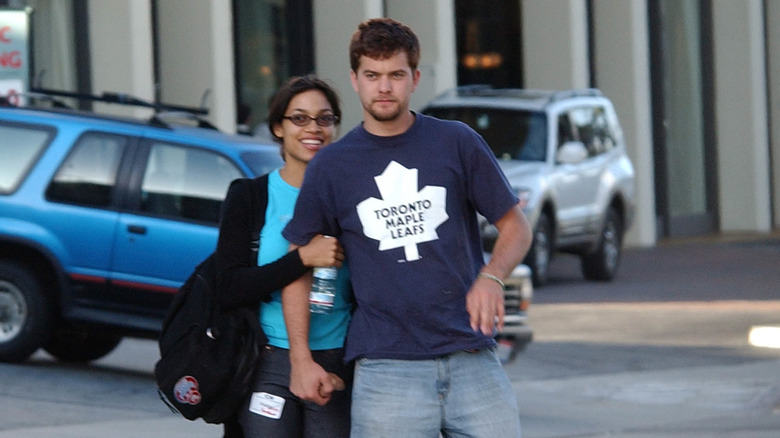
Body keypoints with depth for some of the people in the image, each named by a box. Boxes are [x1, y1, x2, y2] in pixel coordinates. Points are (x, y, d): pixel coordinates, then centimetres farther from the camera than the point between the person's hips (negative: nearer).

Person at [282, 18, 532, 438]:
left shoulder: (457, 142, 6)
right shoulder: (331, 166, 7)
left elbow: (515, 224, 10)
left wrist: (492, 277, -11)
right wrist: (301, 359, 5)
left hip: (472, 356, 1)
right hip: (385, 366, -1)